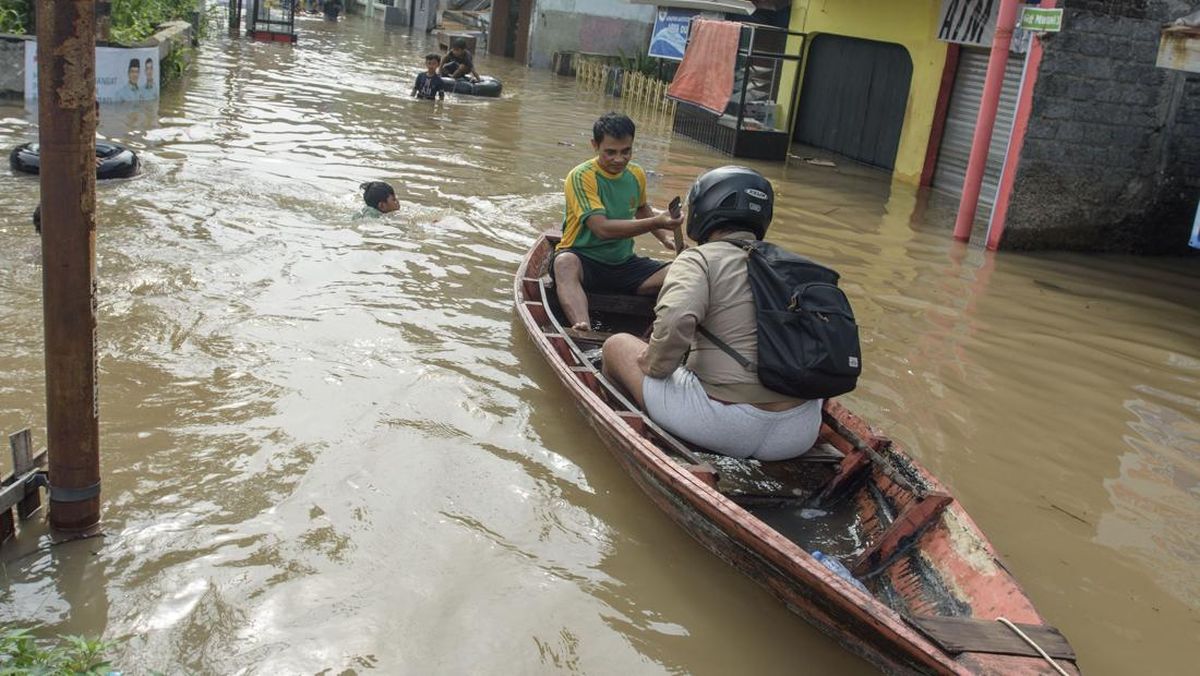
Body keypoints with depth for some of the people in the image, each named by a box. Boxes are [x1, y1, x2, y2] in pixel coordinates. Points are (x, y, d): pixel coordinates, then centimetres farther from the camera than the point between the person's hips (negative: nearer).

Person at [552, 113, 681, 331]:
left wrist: (665, 236, 8)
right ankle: (582, 328, -62)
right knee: (565, 263, -41)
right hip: (583, 258, -6)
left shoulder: (637, 174, 7)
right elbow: (602, 228, -25)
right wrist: (656, 223, -33)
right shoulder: (581, 176, -13)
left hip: (623, 263, 6)